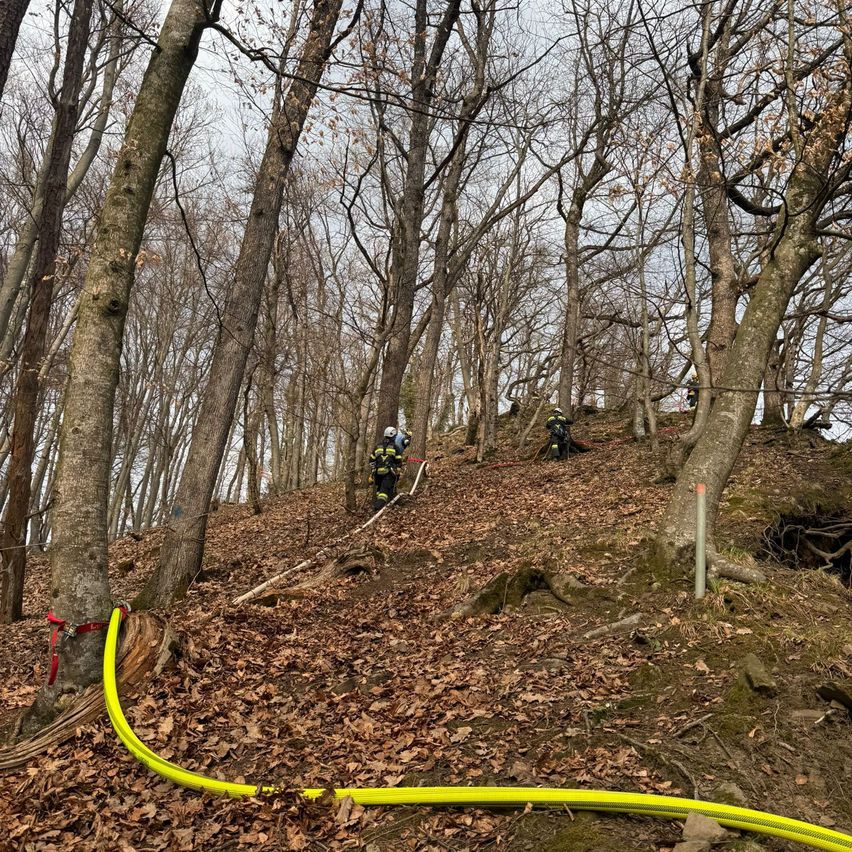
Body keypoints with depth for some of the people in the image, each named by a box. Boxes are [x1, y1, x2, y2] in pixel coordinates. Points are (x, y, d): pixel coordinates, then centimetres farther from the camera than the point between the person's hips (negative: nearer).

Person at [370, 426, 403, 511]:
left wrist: (373, 470, 24)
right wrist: (398, 473, 10)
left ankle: (376, 504, 21)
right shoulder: (395, 447, 1)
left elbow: (372, 460, 16)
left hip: (378, 472, 5)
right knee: (385, 490, -11)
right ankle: (379, 505, -28)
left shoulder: (378, 447, 15)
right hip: (389, 472, -5)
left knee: (379, 489, 23)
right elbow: (399, 462, 0)